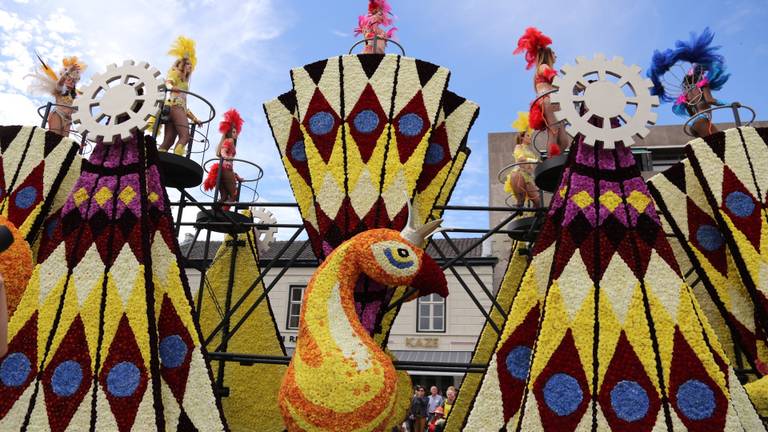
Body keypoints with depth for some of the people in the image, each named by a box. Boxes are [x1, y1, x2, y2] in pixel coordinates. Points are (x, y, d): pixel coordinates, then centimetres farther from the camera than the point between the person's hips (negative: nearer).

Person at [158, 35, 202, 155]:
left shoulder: (184, 82, 37)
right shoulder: (175, 73, 16)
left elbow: (184, 105, 33)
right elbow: (167, 82, -7)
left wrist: (194, 118, 29)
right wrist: (172, 87, -28)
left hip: (179, 107, 8)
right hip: (174, 105, -8)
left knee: (168, 141, -9)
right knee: (185, 136, -25)